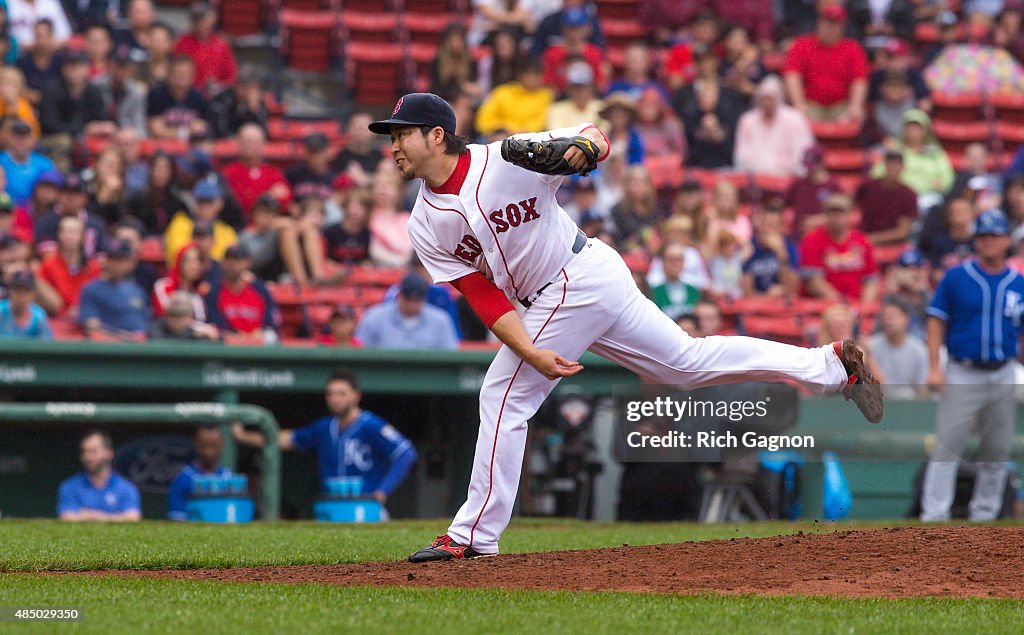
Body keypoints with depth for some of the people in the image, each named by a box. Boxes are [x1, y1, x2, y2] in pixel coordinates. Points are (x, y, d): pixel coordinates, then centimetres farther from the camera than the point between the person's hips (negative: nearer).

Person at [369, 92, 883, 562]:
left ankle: (474, 535, -2)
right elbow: (484, 297, -3)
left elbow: (593, 137, -5)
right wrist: (533, 353, -16)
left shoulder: (503, 159, -15)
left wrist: (586, 144, -30)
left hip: (577, 280, -8)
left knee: (504, 395, -9)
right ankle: (830, 364, 21)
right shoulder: (425, 228, 2)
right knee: (689, 362, 14)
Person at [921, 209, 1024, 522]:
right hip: (962, 375, -3)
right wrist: (934, 367, -8)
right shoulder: (956, 278, -1)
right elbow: (937, 320, 0)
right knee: (947, 446, -10)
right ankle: (933, 515, -11)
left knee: (997, 450, 9)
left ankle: (983, 515, 21)